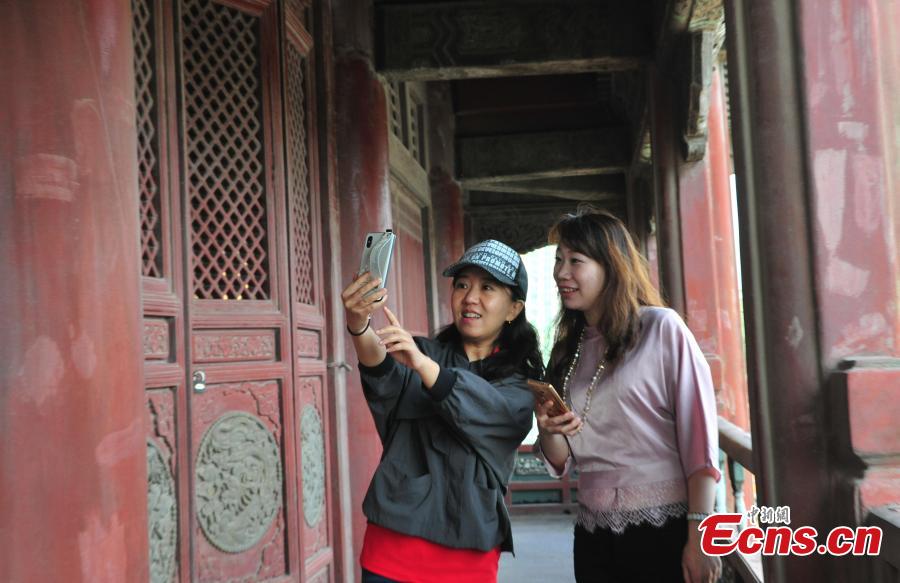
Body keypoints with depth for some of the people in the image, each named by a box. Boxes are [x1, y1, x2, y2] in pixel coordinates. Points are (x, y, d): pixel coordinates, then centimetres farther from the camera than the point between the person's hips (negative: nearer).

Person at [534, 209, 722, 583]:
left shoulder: (662, 329, -8)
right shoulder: (568, 349, 8)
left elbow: (700, 439, -11)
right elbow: (561, 463, 11)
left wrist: (699, 537, -14)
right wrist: (547, 431, -10)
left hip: (666, 534, -5)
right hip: (595, 540, 5)